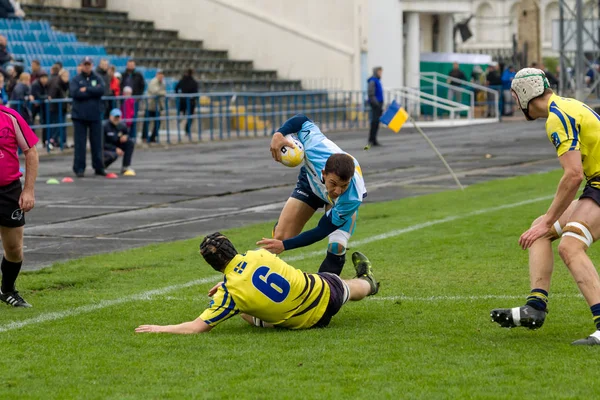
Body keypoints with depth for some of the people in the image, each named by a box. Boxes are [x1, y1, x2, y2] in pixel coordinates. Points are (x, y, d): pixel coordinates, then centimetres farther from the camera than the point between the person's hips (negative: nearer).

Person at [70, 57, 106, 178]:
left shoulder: (97, 79, 9)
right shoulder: (75, 80, 4)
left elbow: (101, 90, -9)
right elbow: (74, 93, -13)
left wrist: (86, 90, -13)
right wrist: (93, 91, -10)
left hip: (95, 115, 2)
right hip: (79, 116, -2)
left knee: (97, 142, 6)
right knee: (80, 143, -2)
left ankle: (98, 167, 15)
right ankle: (79, 168, 3)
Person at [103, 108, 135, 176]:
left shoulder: (122, 126, -2)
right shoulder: (104, 126, -19)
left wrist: (125, 137, -13)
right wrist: (115, 149, -29)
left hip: (116, 147, 6)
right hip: (105, 149, -6)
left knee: (131, 142, -14)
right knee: (113, 155, -38)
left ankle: (126, 167, -11)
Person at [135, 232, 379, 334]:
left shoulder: (230, 293, -26)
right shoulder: (257, 255, -17)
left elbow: (197, 327, -23)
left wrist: (160, 329, -13)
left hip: (310, 320, -1)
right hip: (326, 293, 1)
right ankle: (367, 281, 72)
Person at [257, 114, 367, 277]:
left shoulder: (352, 198, -46)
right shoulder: (317, 148, -44)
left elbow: (322, 231, -36)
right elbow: (303, 120, -23)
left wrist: (284, 245, -41)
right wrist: (279, 134, -39)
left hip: (342, 203, -2)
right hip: (311, 182, 2)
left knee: (337, 247, -24)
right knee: (280, 237, -8)